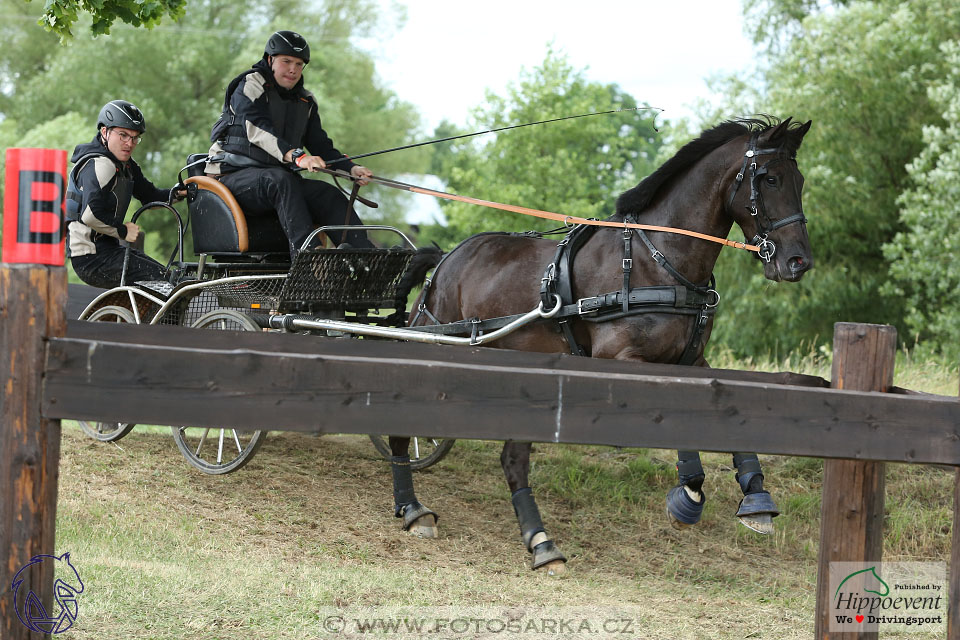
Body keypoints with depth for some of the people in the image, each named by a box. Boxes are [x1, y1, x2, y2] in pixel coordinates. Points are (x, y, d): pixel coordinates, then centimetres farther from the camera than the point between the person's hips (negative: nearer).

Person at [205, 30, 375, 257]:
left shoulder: (305, 102, 17)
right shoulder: (250, 86, -6)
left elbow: (321, 145, 13)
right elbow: (257, 129, -23)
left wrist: (350, 168, -8)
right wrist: (296, 156, -39)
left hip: (277, 175, 6)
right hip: (234, 175, -6)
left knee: (329, 194, -18)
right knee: (281, 181, -37)